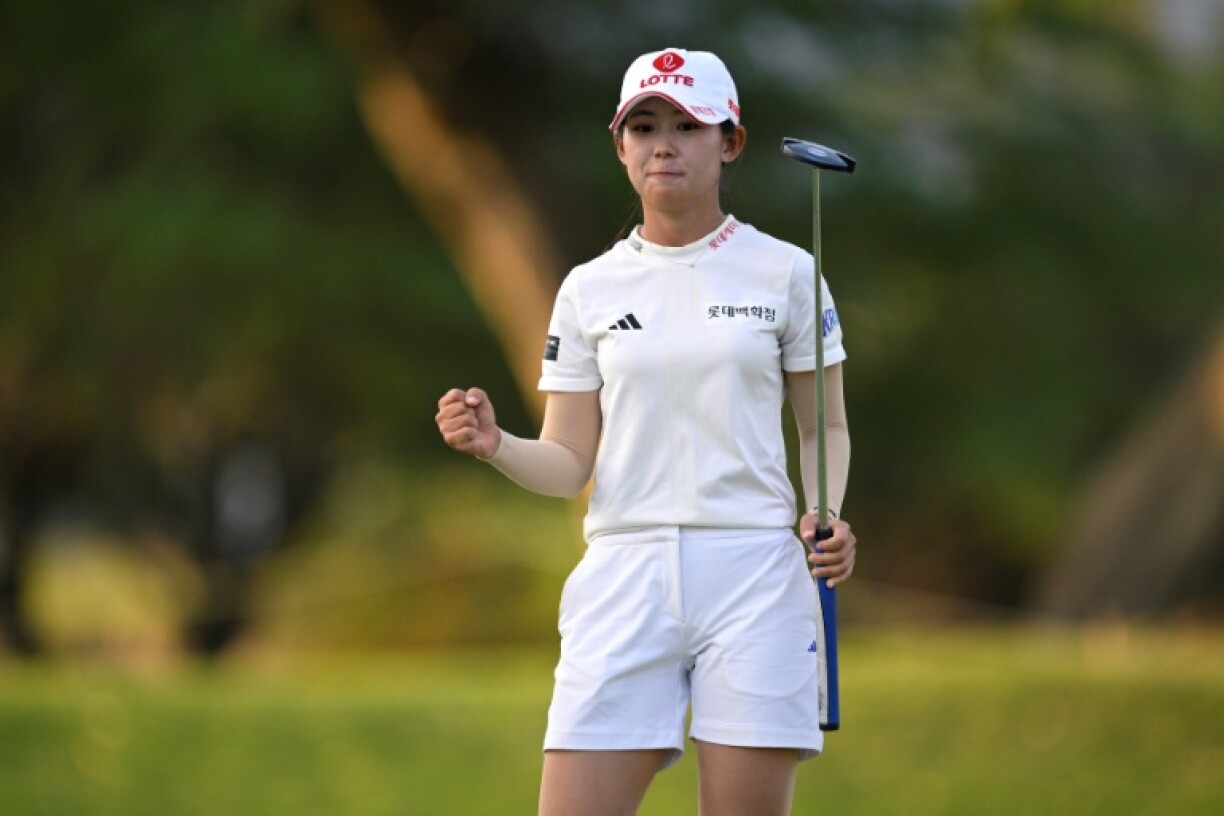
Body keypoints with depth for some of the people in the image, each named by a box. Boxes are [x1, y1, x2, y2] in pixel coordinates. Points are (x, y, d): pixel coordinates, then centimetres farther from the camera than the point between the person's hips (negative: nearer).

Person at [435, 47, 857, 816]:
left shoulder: (785, 274, 5)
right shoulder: (590, 290, 9)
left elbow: (824, 427, 11)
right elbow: (569, 464, 7)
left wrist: (827, 516, -9)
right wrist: (496, 444, -14)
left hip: (753, 572, -1)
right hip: (624, 576, 2)